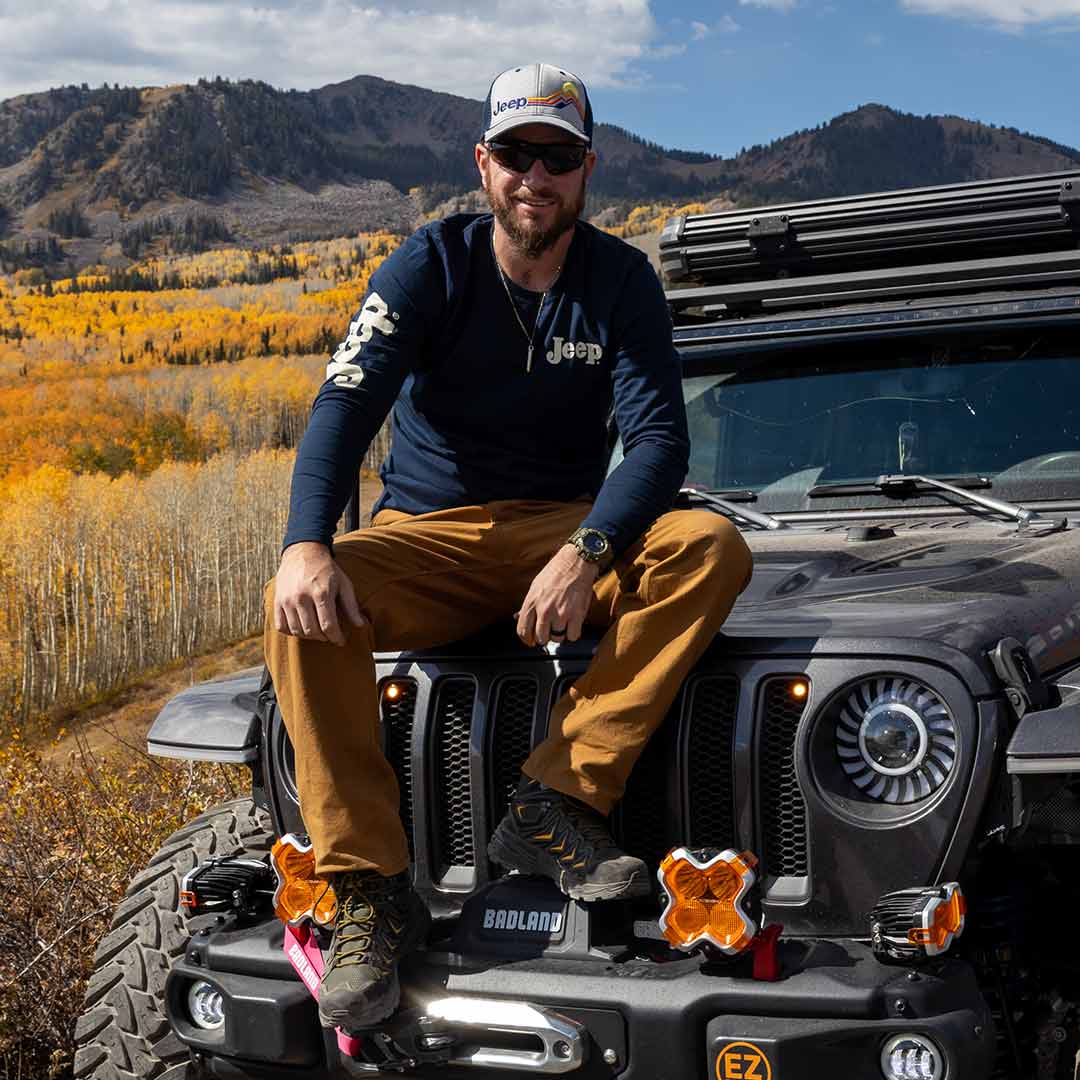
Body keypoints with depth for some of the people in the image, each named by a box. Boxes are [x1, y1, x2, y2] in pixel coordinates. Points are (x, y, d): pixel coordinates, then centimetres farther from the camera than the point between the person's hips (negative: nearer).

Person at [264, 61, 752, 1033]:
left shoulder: (622, 281, -2)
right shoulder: (430, 267, -5)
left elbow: (660, 437, -11)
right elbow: (347, 403, -17)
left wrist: (586, 552, -31)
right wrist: (307, 543, -36)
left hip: (567, 527, 1)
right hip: (431, 541, -1)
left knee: (712, 550, -28)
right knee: (301, 613, -31)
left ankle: (556, 805, -30)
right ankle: (370, 891, -24)